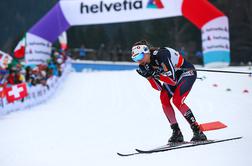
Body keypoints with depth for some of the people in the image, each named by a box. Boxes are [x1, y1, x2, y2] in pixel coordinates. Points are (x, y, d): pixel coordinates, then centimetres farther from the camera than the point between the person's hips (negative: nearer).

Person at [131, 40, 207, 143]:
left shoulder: (160, 54, -33)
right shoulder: (147, 64, -9)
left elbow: (173, 81, -36)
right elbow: (159, 88, -8)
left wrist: (154, 73, -39)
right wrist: (148, 76, -22)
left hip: (187, 72, -8)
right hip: (174, 75, 8)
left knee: (177, 100, -23)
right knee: (164, 98, -12)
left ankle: (198, 132, -16)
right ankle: (177, 133, -4)